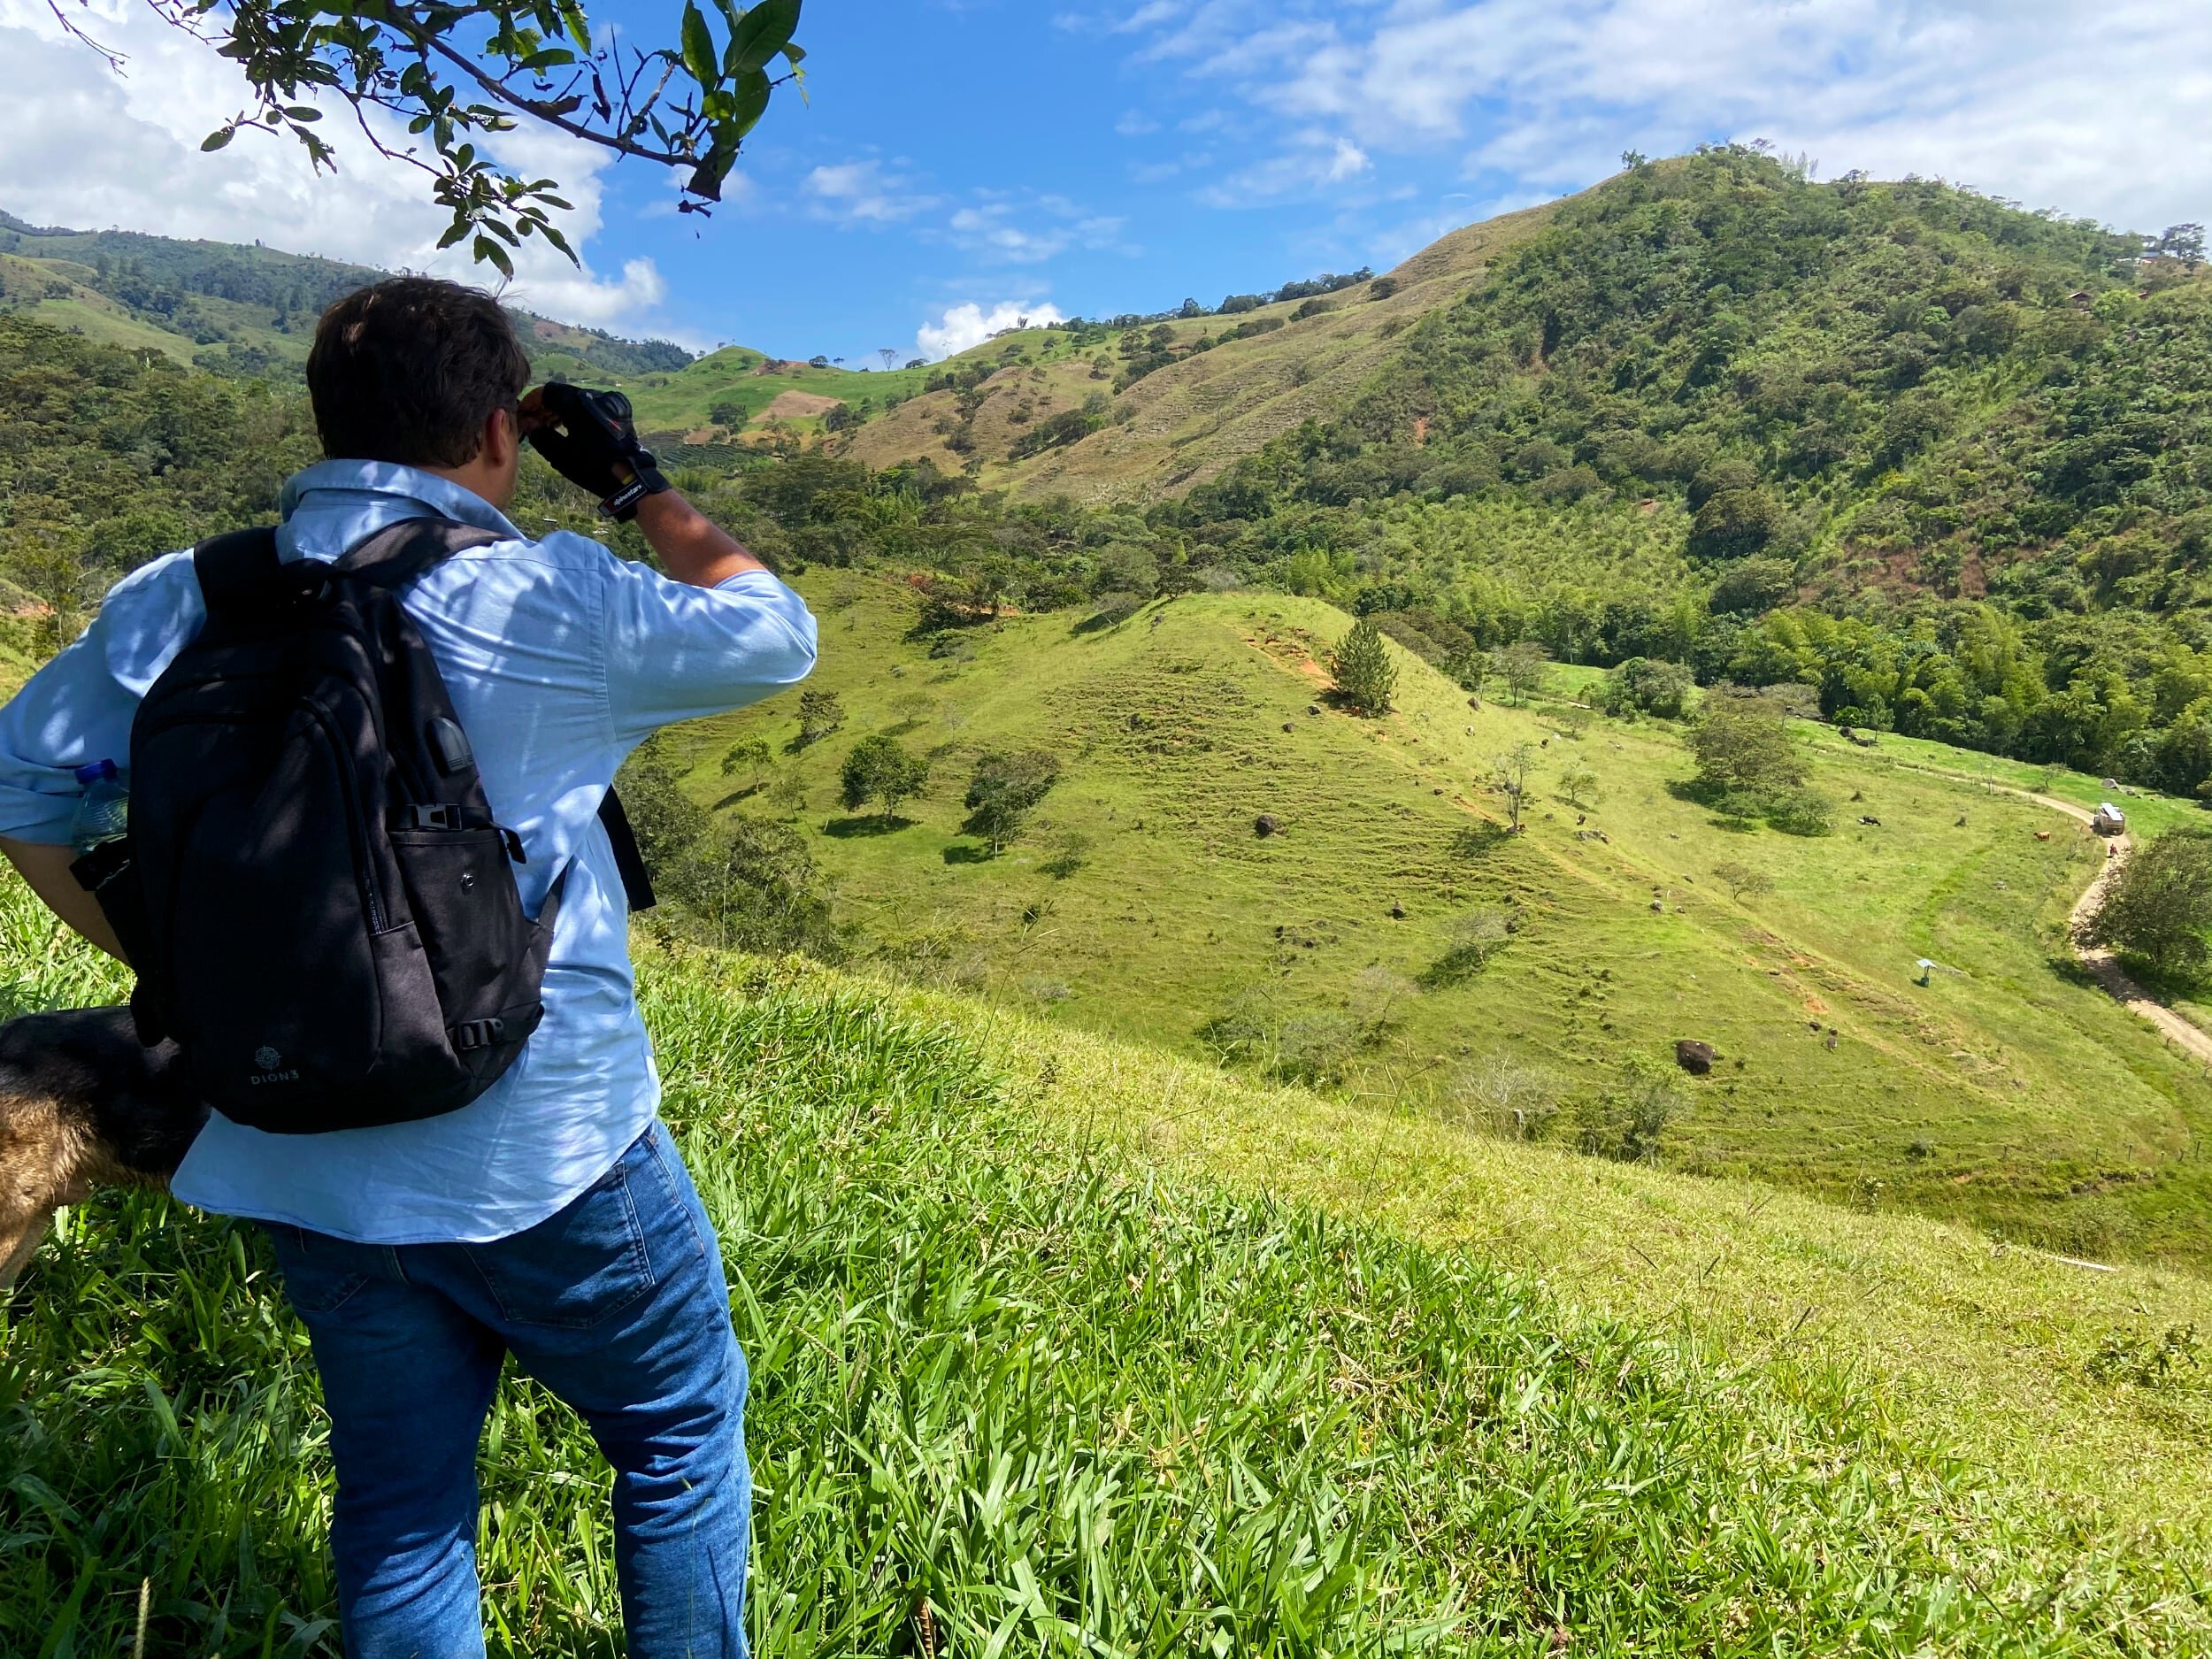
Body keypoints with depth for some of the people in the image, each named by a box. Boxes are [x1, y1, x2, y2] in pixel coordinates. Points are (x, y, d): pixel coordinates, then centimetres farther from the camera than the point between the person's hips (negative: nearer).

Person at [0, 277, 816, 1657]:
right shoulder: (552, 603, -16)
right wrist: (639, 482, 7)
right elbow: (777, 636, -2)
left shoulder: (179, 604, -1)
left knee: (399, 1500, 22)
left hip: (292, 1165, 6)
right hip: (542, 1154, -5)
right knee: (682, 1431, 19)